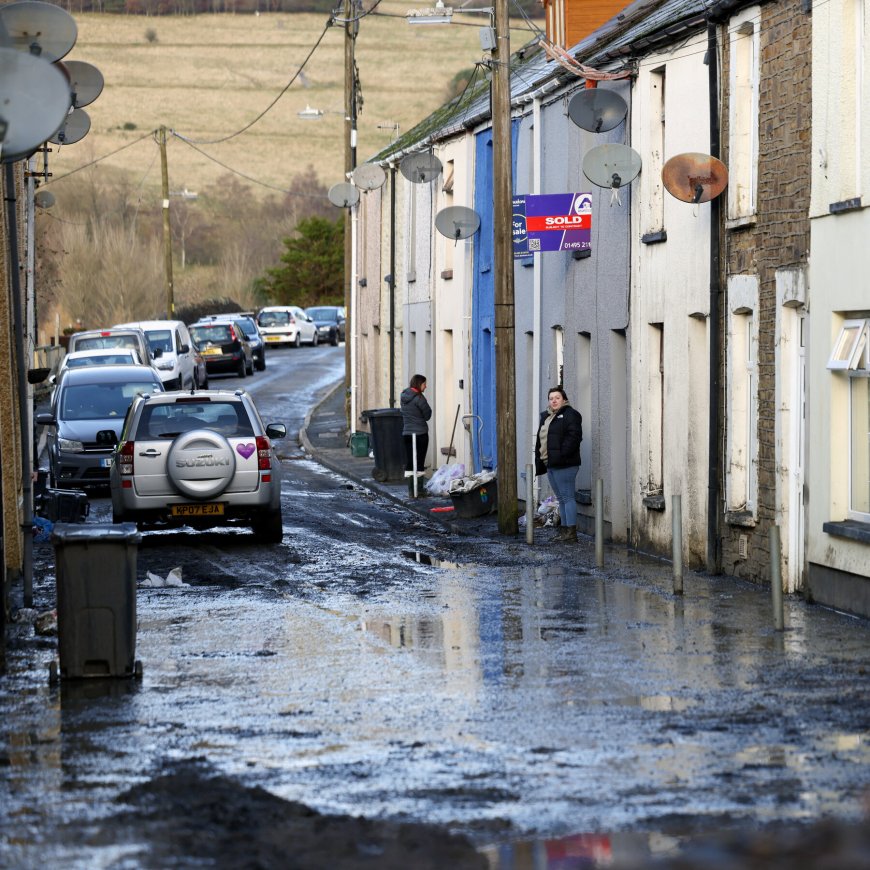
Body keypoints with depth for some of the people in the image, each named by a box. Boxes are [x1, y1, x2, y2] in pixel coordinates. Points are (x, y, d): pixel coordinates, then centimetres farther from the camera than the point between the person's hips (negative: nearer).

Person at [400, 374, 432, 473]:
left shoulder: (403, 397, 9)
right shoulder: (418, 398, -14)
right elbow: (427, 415, -7)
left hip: (406, 434, 6)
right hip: (420, 433, -6)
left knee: (408, 462, 7)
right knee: (419, 462, -2)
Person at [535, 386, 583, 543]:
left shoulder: (570, 415, -7)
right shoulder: (546, 417, 21)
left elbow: (574, 436, -18)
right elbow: (540, 440, 24)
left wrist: (561, 455, -23)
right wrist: (539, 461, 16)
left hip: (564, 465, -9)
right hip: (550, 465, 9)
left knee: (567, 497, -10)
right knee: (561, 498, 13)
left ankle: (571, 532, -11)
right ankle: (564, 530, 17)